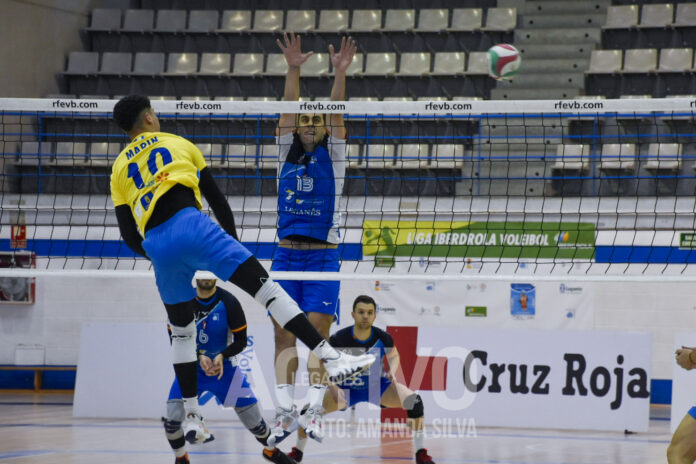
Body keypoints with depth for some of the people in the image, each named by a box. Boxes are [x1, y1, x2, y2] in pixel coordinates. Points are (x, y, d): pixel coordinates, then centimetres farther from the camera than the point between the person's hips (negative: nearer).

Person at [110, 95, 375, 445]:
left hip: (156, 245, 3)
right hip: (189, 223, -3)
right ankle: (331, 358, -22)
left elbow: (128, 235, 18)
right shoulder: (178, 144, 22)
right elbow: (216, 199, 19)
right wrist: (234, 240, 29)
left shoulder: (119, 169, 26)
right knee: (265, 286, -9)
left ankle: (191, 419, 20)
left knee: (181, 330, 21)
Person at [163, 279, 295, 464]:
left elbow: (241, 341, -5)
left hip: (224, 366, 0)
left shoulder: (228, 302, -11)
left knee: (254, 420, 0)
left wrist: (222, 356, -24)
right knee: (172, 420, -17)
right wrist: (199, 357, -22)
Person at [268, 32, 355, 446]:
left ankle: (314, 410, -13)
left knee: (316, 335, -10)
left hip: (323, 255, -3)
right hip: (287, 253, 3)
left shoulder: (332, 155, 6)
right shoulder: (288, 154, 11)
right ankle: (285, 411, -9)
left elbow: (336, 116, -8)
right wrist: (293, 70, -15)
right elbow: (289, 112, -2)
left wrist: (340, 73, -22)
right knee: (284, 335, -4)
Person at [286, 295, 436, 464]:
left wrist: (392, 373, -18)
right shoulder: (339, 339, -25)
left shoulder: (382, 338, -20)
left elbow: (393, 356, 2)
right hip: (346, 388, 0)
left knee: (413, 400, -23)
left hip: (378, 386, 1)